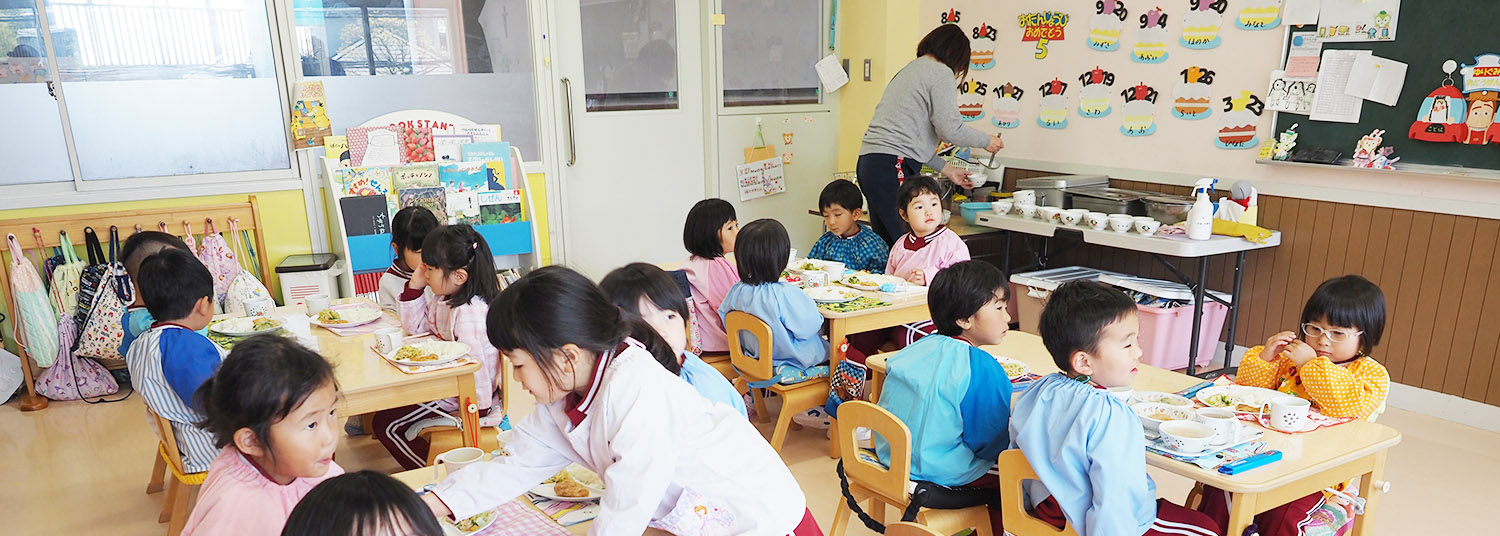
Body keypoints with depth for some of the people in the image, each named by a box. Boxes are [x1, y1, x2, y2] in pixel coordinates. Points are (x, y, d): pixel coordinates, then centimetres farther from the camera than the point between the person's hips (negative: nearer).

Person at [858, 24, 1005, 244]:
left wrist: (946, 169, 29)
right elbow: (949, 129, -8)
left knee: (889, 246, 9)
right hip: (893, 167, -9)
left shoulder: (908, 70, 28)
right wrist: (986, 141, 10)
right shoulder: (941, 72, 0)